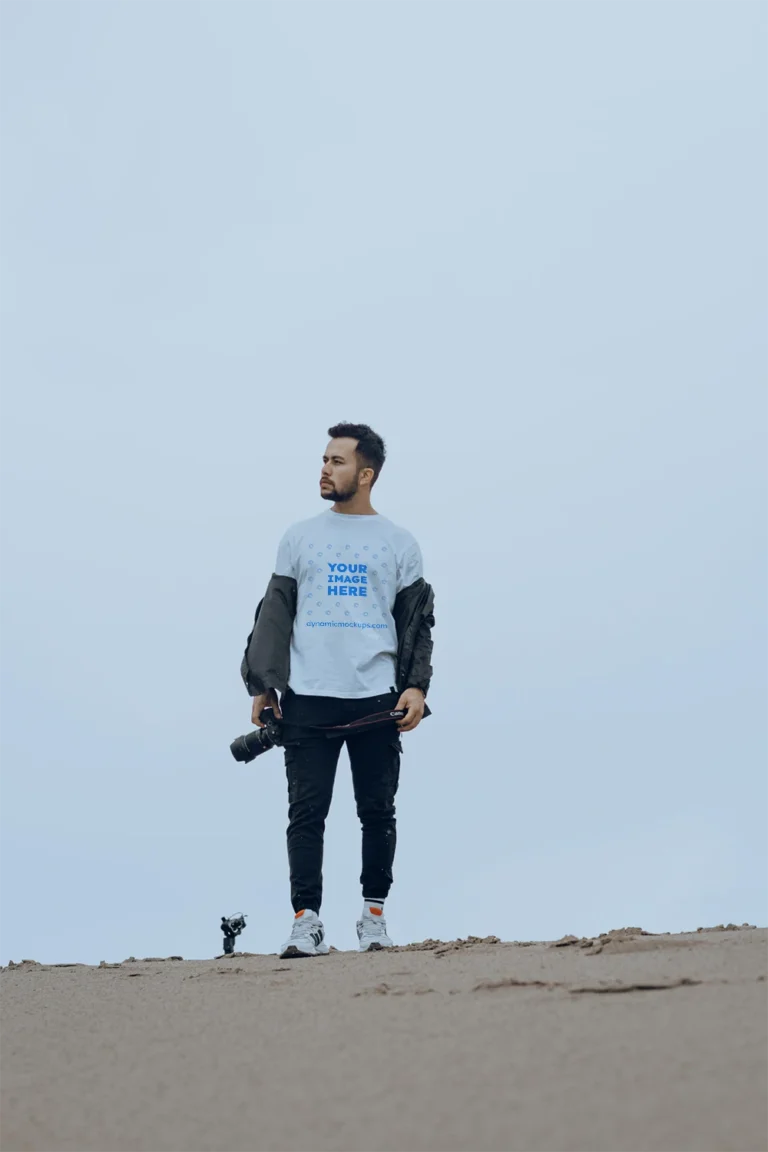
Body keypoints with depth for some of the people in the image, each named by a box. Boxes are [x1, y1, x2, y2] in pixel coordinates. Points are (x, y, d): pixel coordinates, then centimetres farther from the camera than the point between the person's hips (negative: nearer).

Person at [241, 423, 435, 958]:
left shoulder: (400, 544, 10)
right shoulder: (300, 537, 12)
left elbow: (417, 621, 10)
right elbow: (275, 614, 10)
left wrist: (416, 685, -3)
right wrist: (263, 686, 2)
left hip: (376, 700, 0)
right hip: (307, 699, 0)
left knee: (378, 812, 4)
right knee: (307, 812, -4)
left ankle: (375, 914, 16)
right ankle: (306, 921, -2)